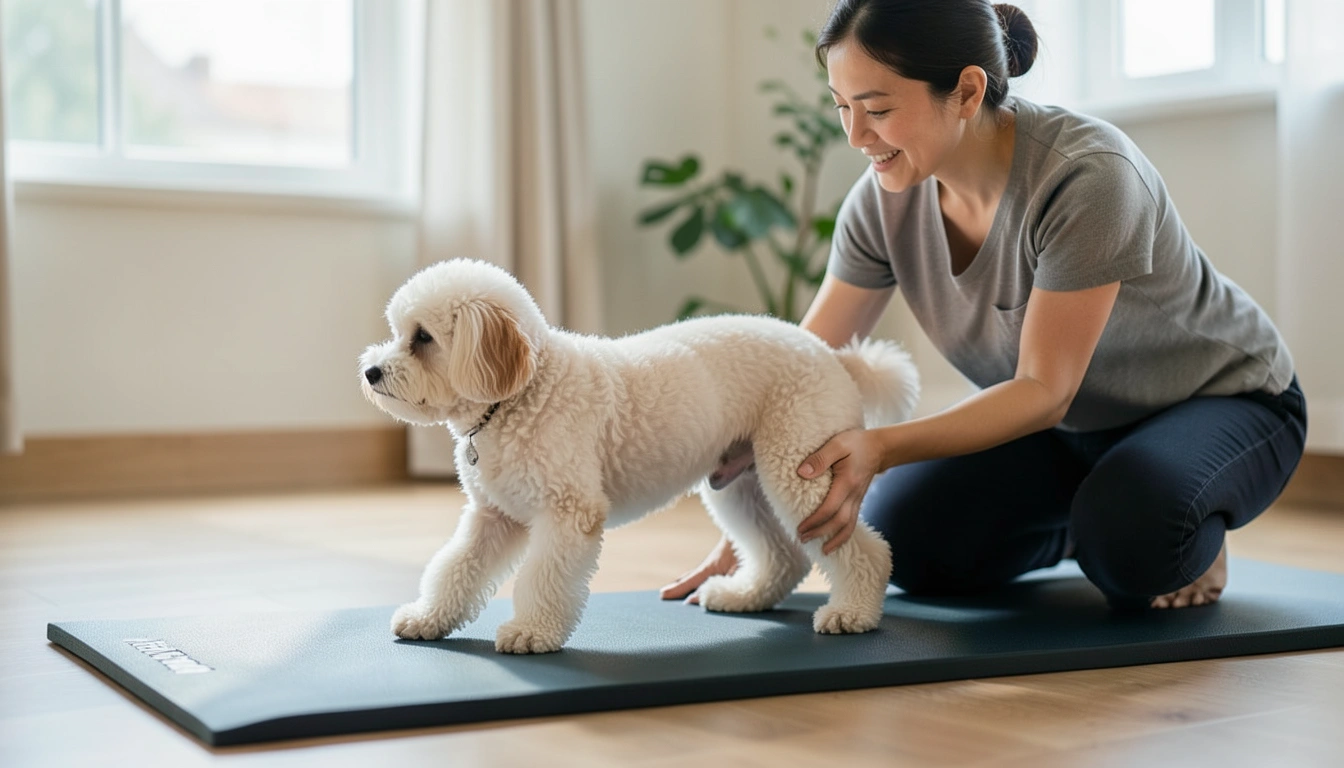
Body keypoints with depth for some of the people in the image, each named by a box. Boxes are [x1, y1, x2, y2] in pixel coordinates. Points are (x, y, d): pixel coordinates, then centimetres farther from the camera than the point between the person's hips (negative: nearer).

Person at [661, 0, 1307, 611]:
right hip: (1066, 424, 6)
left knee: (1129, 529, -38)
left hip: (1218, 400, -6)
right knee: (898, 535, -14)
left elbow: (1045, 391, -31)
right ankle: (1077, 529, 13)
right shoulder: (884, 199, -16)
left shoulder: (1086, 177, -34)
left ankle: (1192, 543, -1)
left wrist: (880, 448, -45)